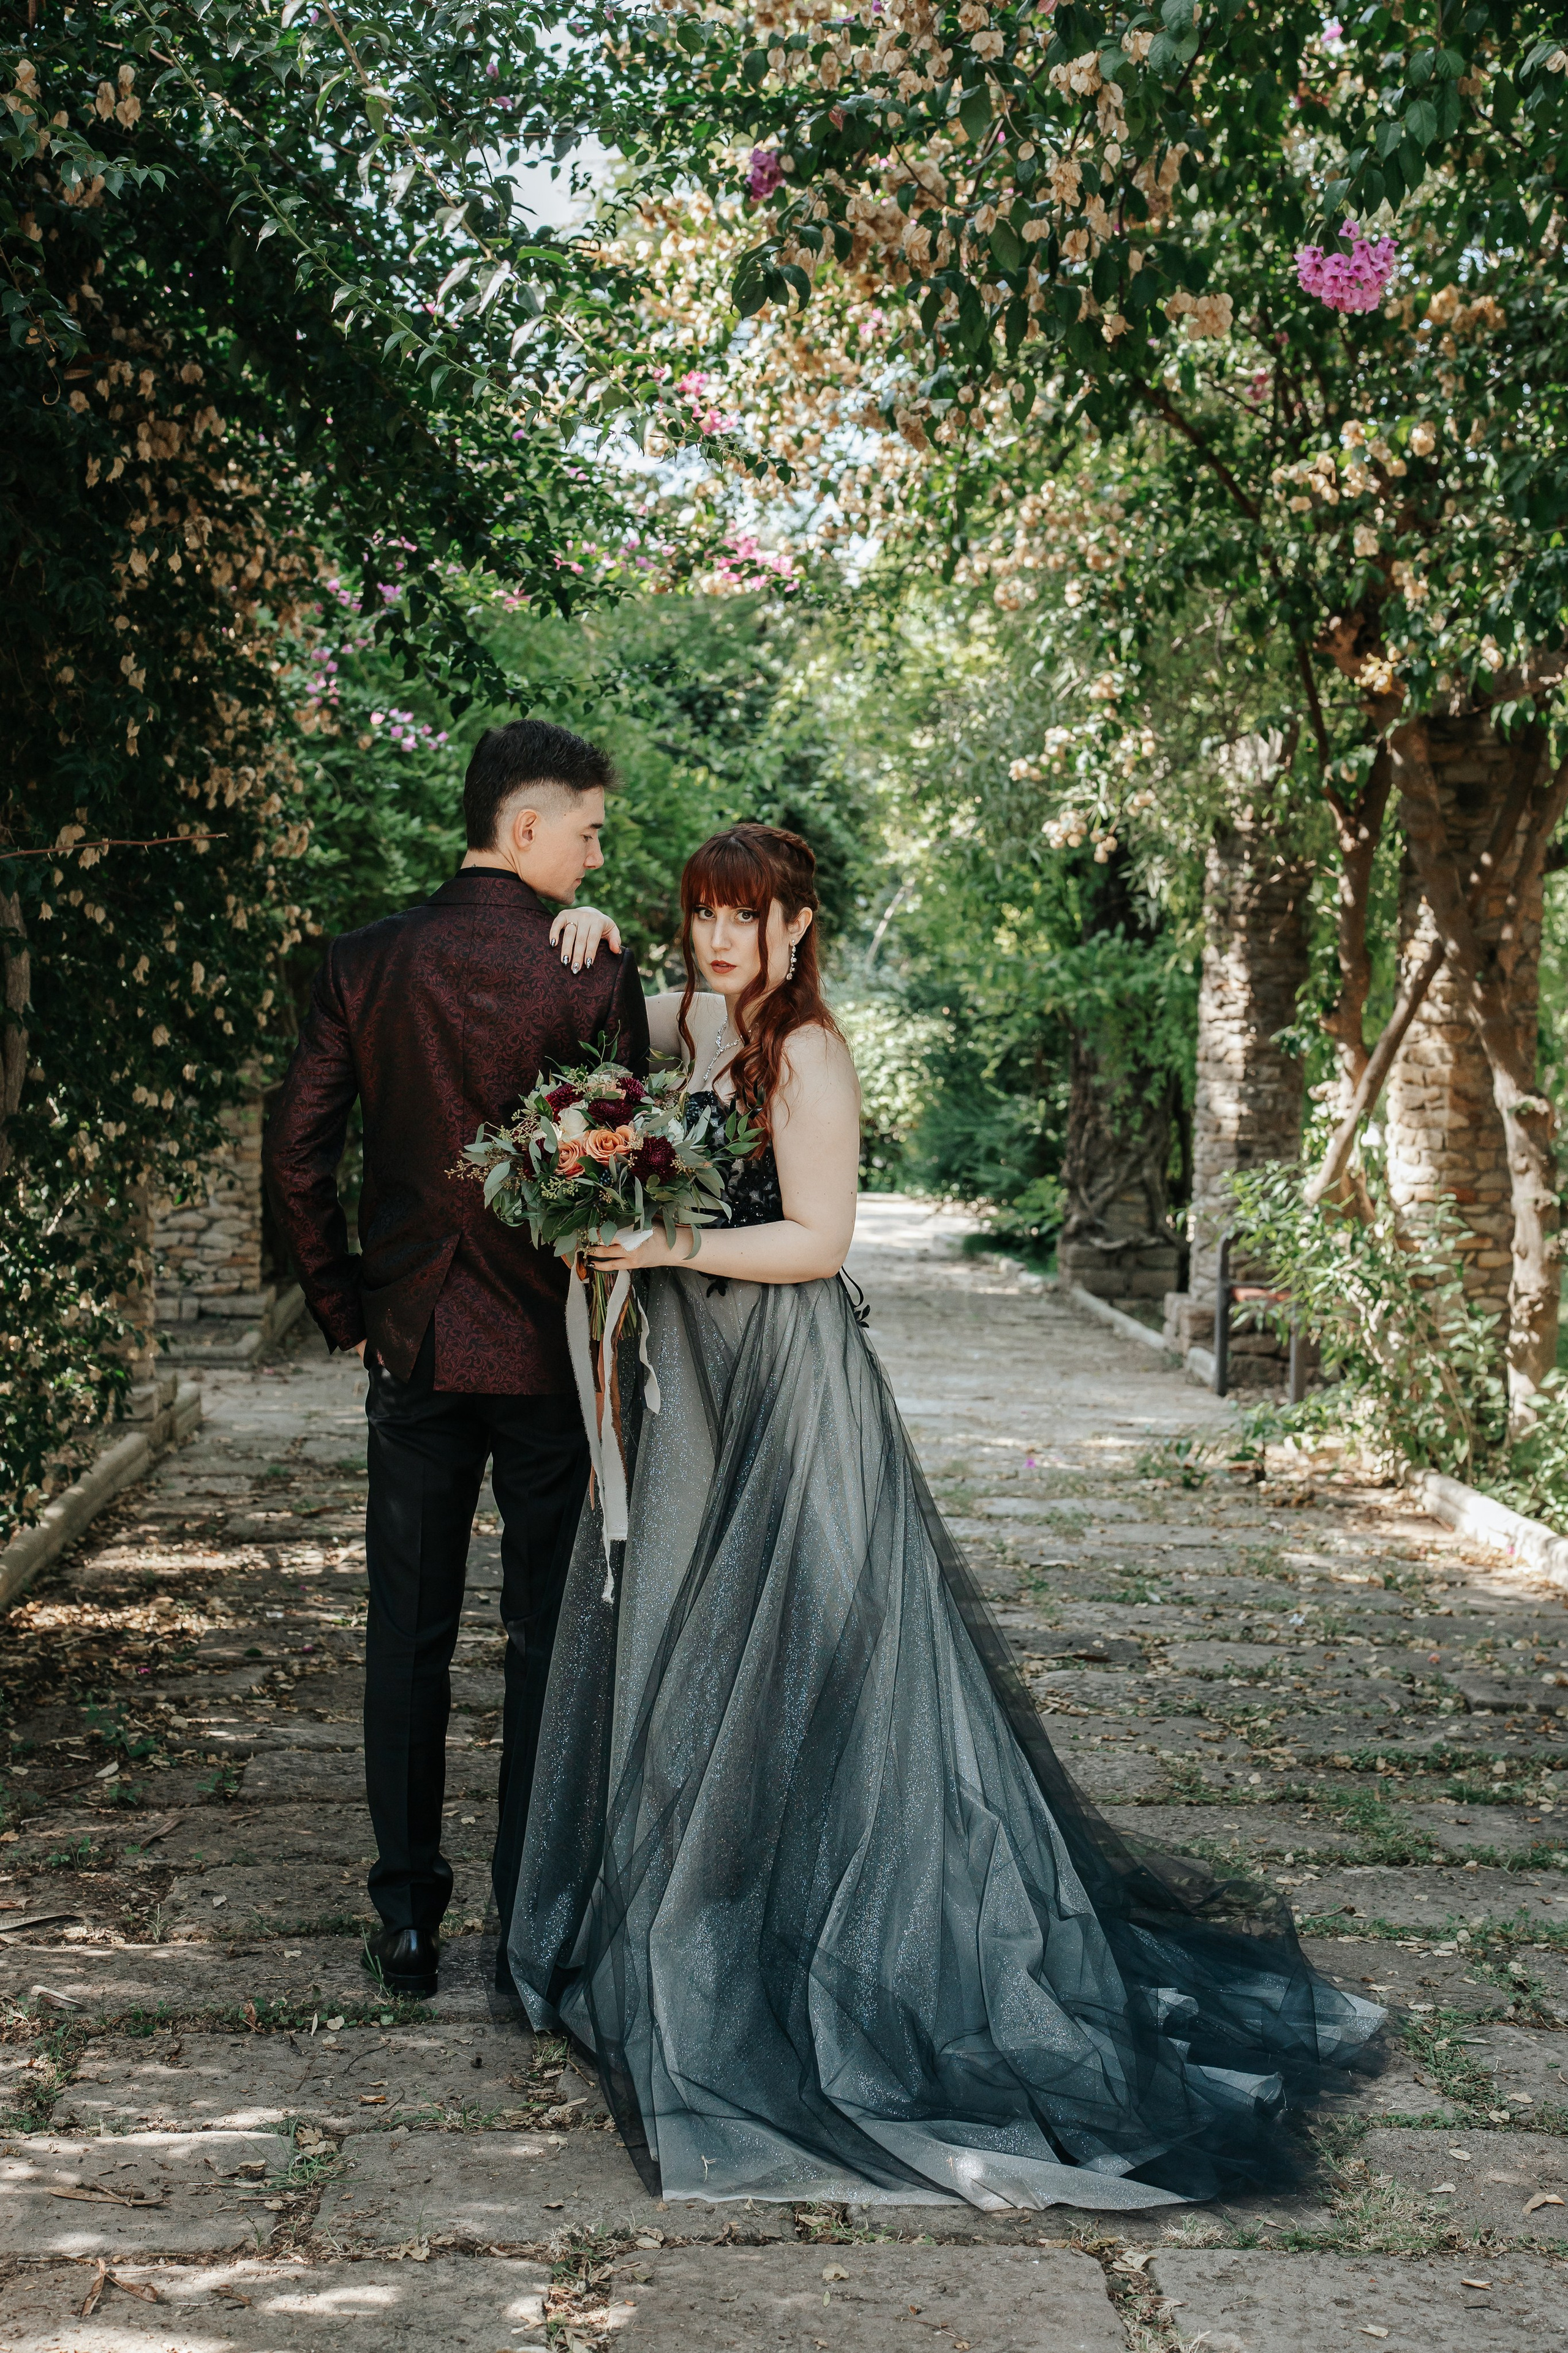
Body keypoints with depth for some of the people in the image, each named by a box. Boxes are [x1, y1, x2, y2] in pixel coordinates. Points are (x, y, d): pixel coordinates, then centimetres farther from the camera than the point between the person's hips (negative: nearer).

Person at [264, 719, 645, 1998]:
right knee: (550, 1637, 8)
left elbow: (297, 1153, -2)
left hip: (414, 1348, 2)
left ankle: (409, 1916, 15)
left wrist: (348, 1307, 8)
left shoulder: (365, 962, -1)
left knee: (408, 1636, 11)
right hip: (555, 1347, -2)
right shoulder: (594, 973, -10)